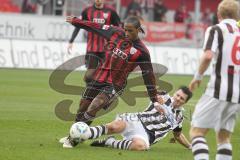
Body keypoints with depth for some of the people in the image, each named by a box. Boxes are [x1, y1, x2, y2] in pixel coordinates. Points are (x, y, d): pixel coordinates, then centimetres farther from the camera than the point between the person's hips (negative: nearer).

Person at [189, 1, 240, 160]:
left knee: (197, 131, -1)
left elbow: (208, 56, -17)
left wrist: (198, 77, -3)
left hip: (219, 89, -5)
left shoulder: (216, 30, -1)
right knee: (224, 137, 16)